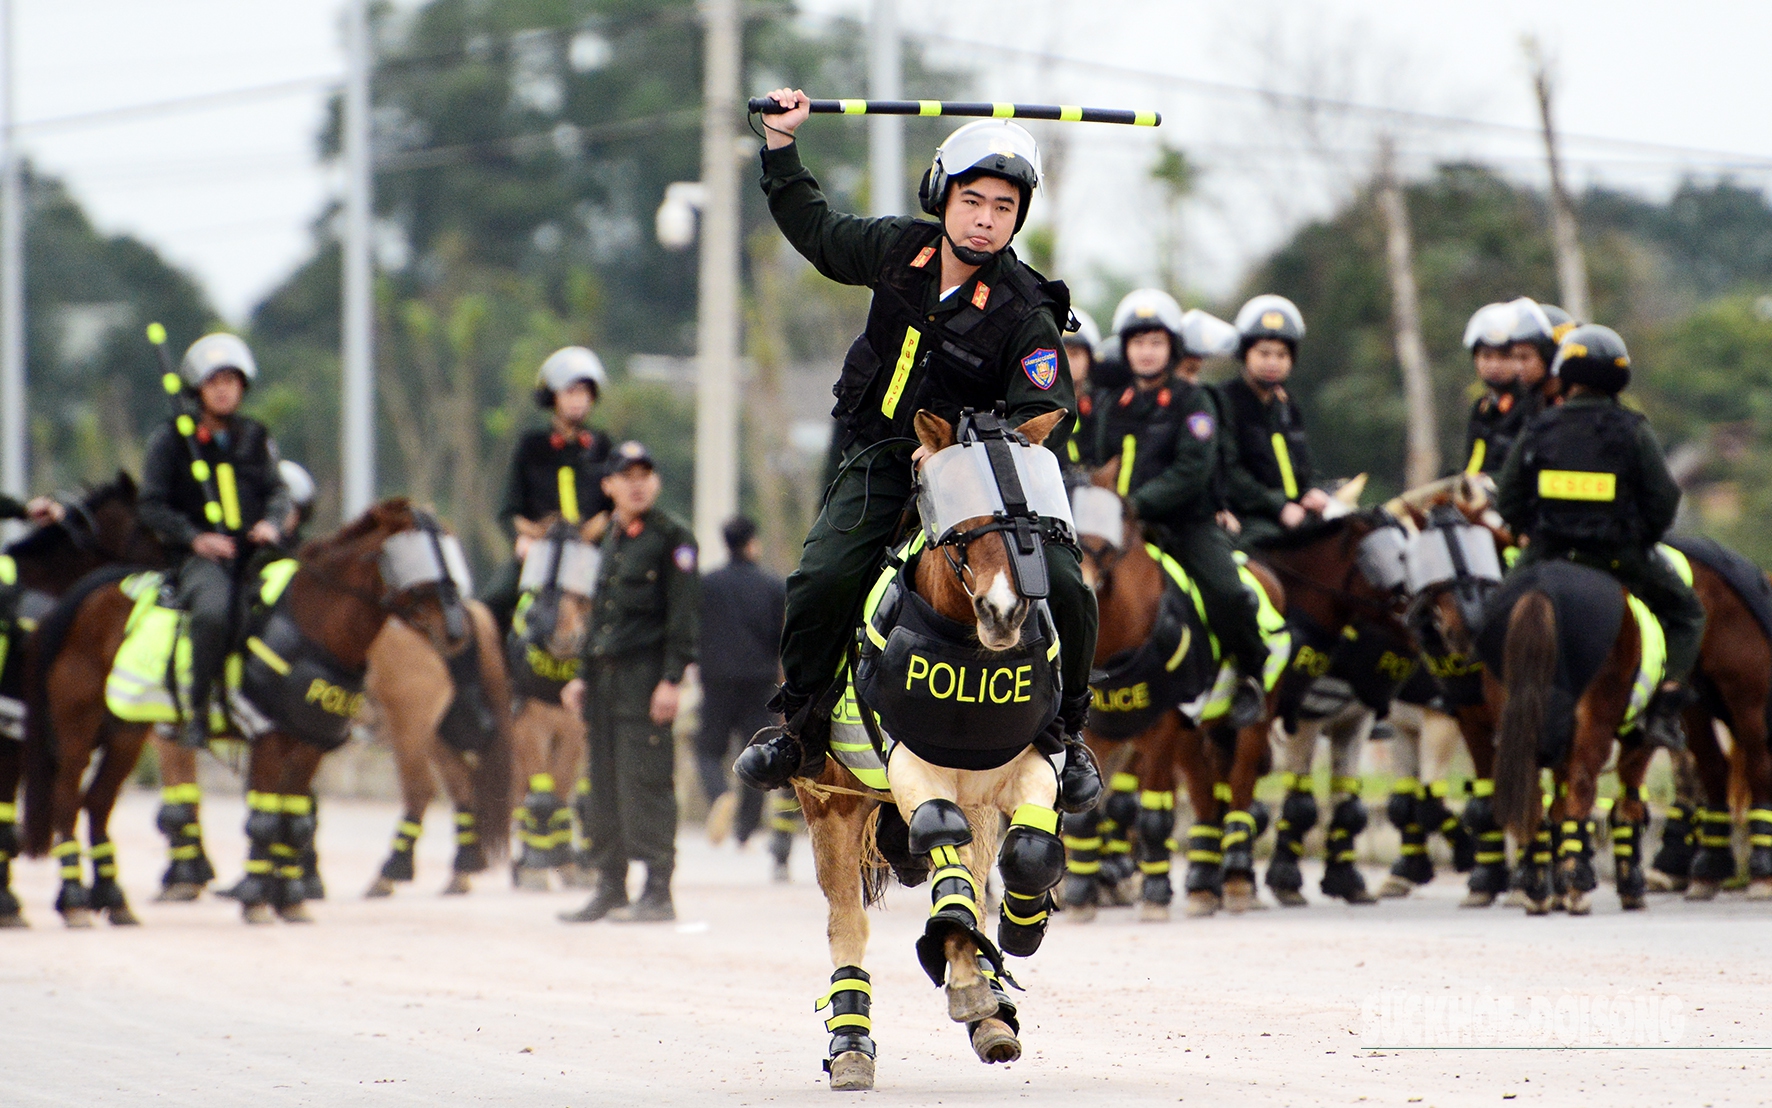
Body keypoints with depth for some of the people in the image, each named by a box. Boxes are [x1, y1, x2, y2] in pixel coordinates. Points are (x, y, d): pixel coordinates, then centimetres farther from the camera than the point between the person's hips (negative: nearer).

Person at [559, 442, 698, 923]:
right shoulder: (612, 538, 19)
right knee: (603, 785, 8)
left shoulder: (672, 537, -4)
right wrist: (584, 676, 17)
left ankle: (657, 892, -7)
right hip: (604, 677, 8)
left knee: (645, 782, -10)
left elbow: (683, 615, -10)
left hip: (645, 676, -8)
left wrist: (671, 680, -16)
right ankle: (610, 888, 14)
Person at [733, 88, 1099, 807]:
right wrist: (781, 147, 16)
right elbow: (819, 235, 19)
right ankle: (800, 727, 3)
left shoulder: (1024, 317, -16)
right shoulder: (900, 248, -2)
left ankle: (1064, 733, 4)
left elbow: (1039, 421, -22)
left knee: (1061, 590, -21)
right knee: (822, 579, -20)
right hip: (883, 458, 2)